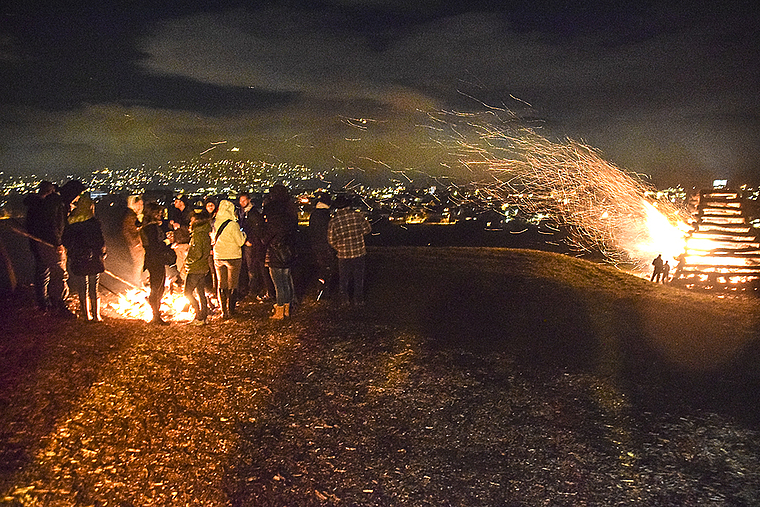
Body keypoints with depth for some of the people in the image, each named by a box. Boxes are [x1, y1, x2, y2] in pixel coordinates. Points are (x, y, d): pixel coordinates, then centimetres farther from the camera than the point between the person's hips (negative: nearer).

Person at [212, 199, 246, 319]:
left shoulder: (214, 223, 1)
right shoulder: (232, 224, -16)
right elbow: (240, 242, -10)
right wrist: (243, 234, 8)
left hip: (218, 257, 5)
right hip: (232, 256, -5)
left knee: (221, 285, 11)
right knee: (231, 285, 5)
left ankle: (224, 311, 15)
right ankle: (230, 311, 8)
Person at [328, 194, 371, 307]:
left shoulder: (333, 221, -11)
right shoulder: (358, 216, -12)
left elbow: (331, 240, -4)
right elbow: (367, 230, -2)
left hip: (343, 254, 0)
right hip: (359, 251, 0)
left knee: (344, 277, 17)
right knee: (358, 277, 14)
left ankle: (345, 299, 27)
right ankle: (359, 300, 22)